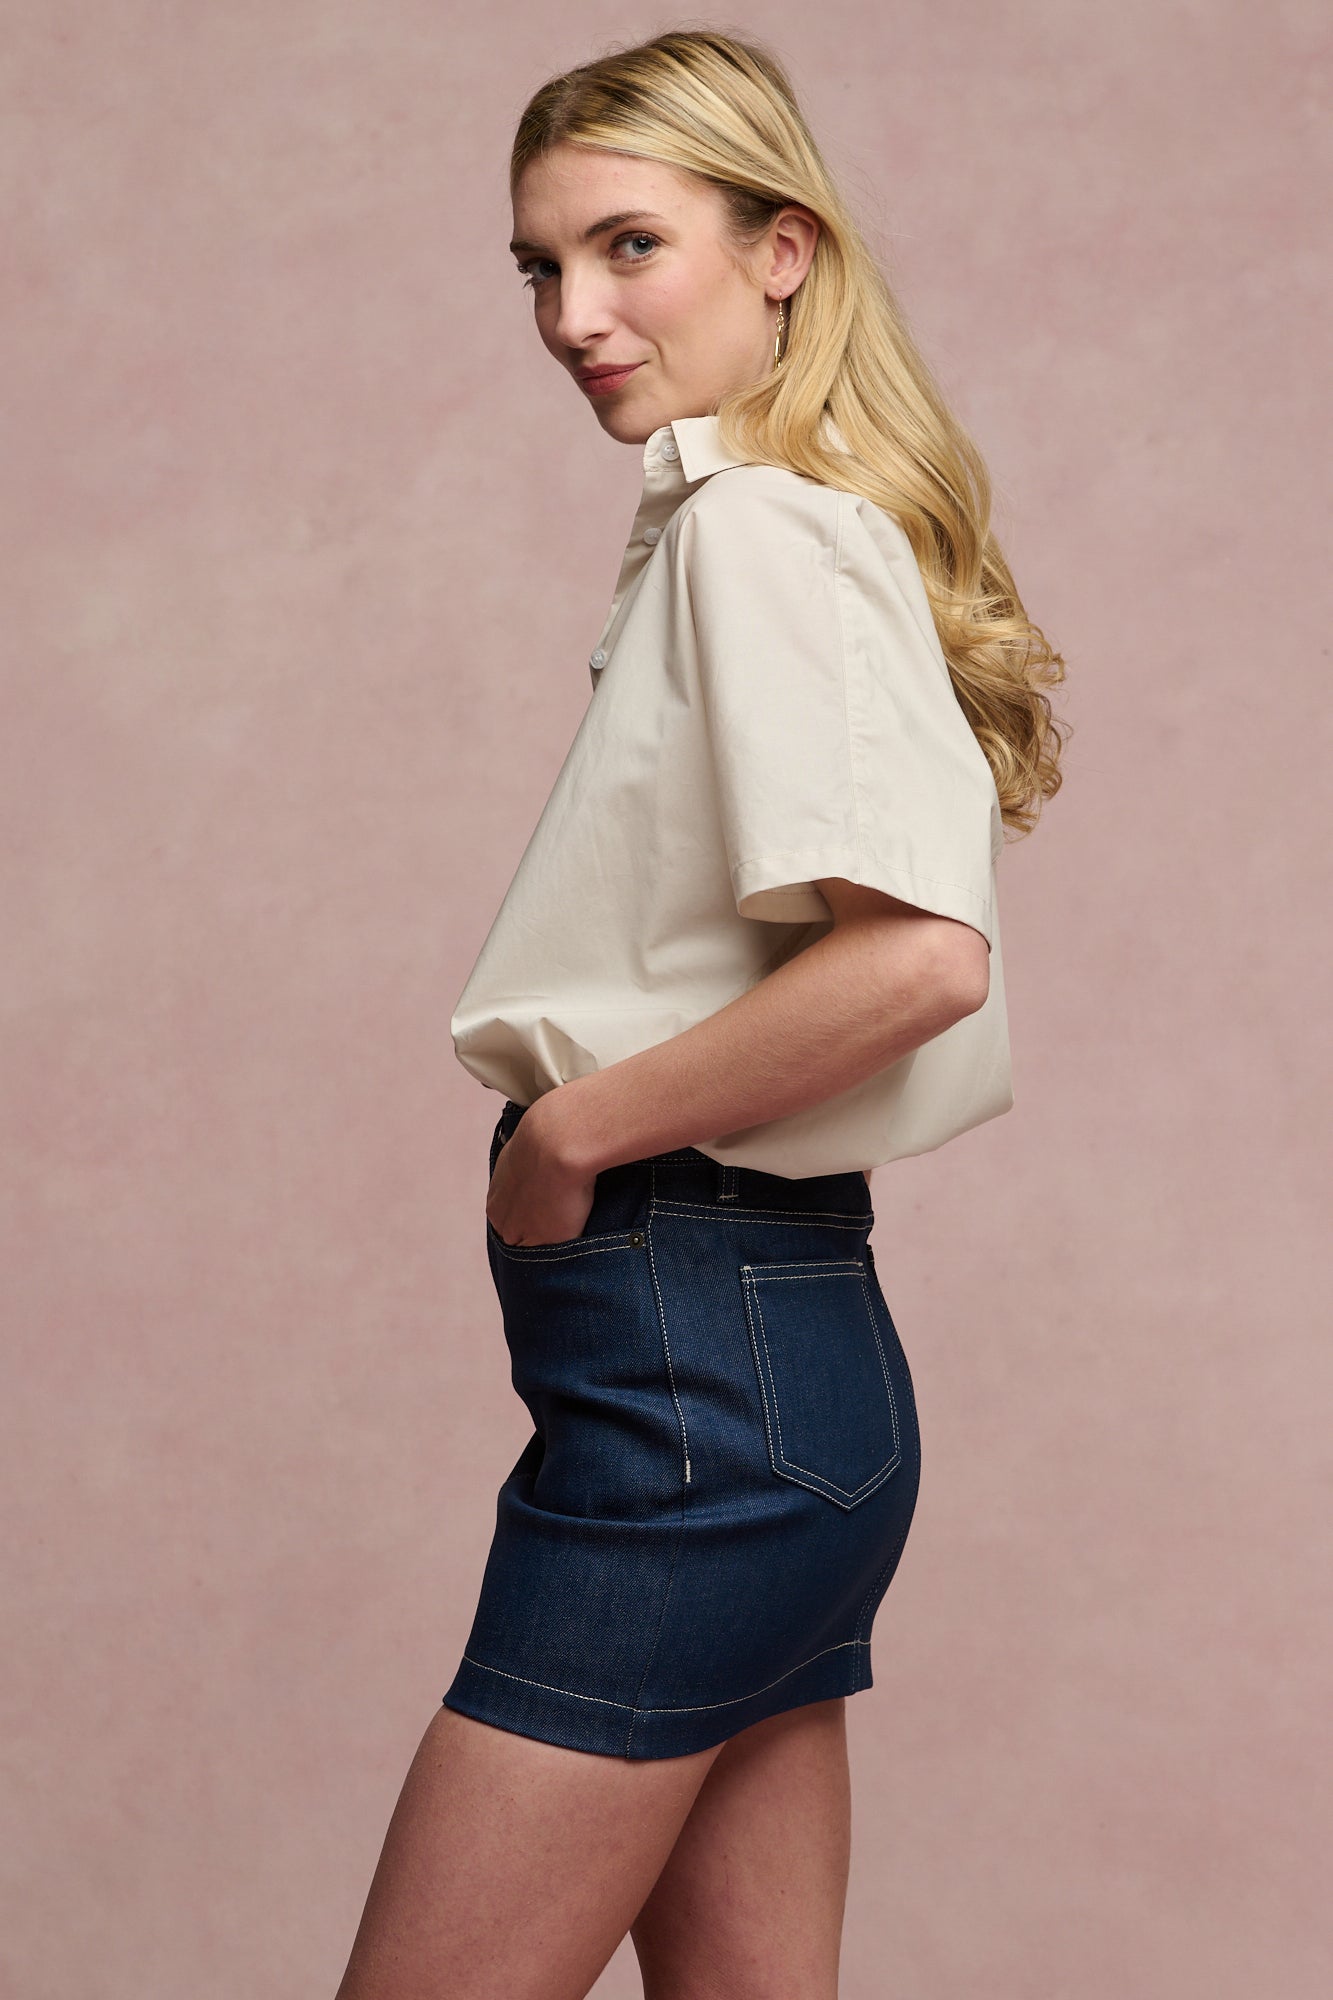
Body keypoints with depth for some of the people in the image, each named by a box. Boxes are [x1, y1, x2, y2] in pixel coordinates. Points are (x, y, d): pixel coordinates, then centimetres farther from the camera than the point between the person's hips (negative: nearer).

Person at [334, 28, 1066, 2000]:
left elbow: (919, 953, -25)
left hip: (692, 1360, -10)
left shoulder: (755, 526, -12)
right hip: (790, 1343, 10)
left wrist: (575, 1127, -15)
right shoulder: (763, 526, 18)